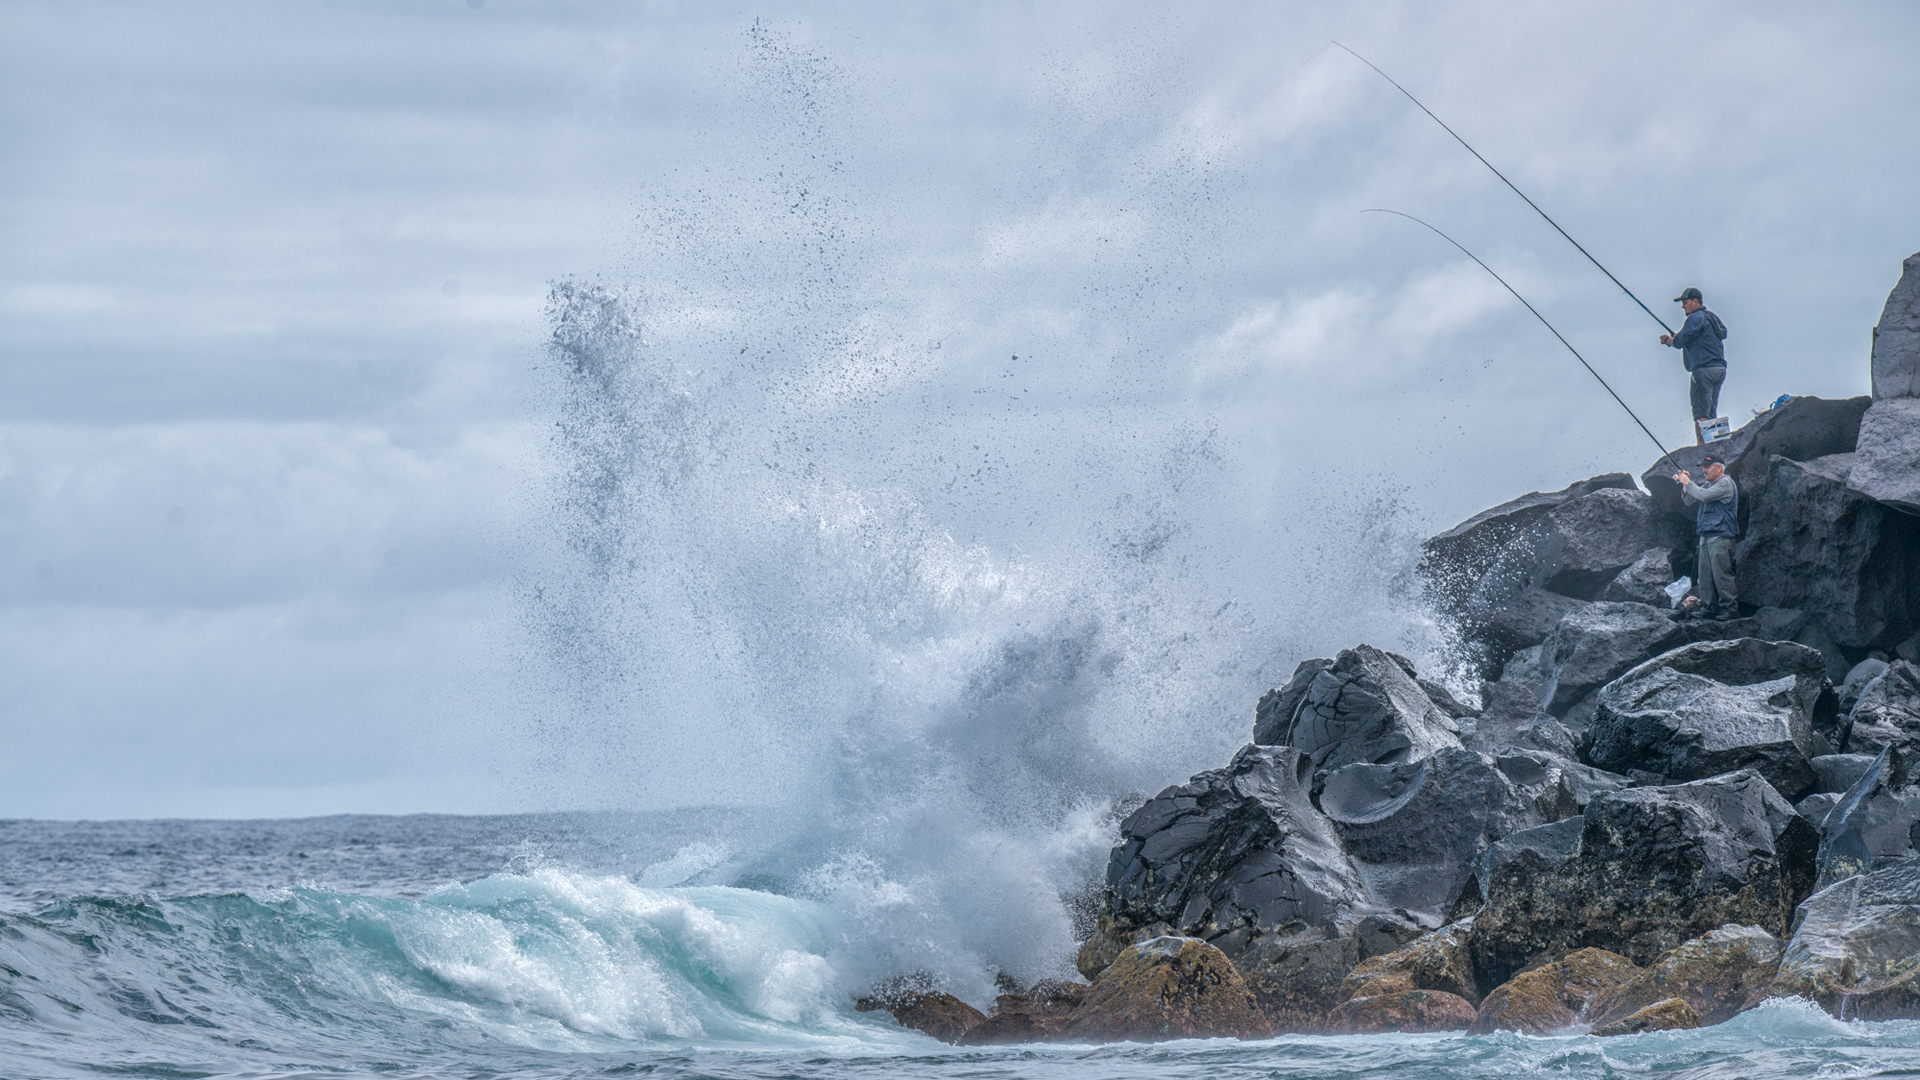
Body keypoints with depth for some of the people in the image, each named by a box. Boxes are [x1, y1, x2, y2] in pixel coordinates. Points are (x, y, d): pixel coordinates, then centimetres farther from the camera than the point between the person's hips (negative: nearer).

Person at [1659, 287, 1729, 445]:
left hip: (1704, 369, -9)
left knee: (1700, 414, -11)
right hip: (1719, 368, 9)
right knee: (1711, 414, 10)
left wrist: (1668, 339, 11)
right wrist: (1675, 338, 21)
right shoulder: (1712, 318, 21)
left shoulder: (1696, 318, -9)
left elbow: (1679, 342, -10)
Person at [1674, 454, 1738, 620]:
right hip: (1706, 537, 9)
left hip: (1720, 538, -9)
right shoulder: (1708, 484, 23)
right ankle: (1709, 607, 10)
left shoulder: (1725, 483, -6)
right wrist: (1685, 484, 6)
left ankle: (1730, 607, -11)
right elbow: (1690, 501, 21)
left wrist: (1688, 483, -8)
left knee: (1721, 573, -12)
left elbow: (1705, 495, -19)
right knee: (1704, 575, 6)